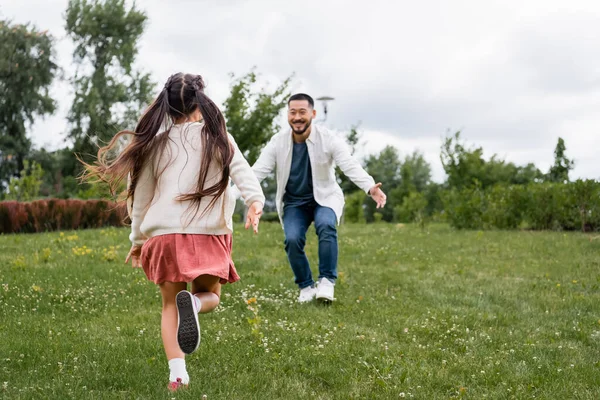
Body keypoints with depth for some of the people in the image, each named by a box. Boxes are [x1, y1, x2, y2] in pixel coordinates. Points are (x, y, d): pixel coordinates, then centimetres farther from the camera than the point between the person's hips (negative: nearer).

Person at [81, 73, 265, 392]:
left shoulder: (155, 145, 9)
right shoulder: (219, 139, 7)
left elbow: (141, 197, 13)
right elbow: (243, 174, -11)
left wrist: (137, 239, 23)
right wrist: (255, 201, -26)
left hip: (163, 234, 1)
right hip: (208, 235, -1)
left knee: (170, 306, 14)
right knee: (210, 295, 19)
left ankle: (177, 371, -6)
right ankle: (193, 302, -19)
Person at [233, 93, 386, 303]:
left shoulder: (329, 140, -14)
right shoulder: (277, 143, -9)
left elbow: (351, 166, -25)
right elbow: (257, 171, -13)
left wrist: (371, 188, -44)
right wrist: (231, 194, -29)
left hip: (324, 198, -2)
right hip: (294, 203, 2)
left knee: (326, 226, -33)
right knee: (292, 239, -22)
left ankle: (327, 282, -20)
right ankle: (306, 287, 0)